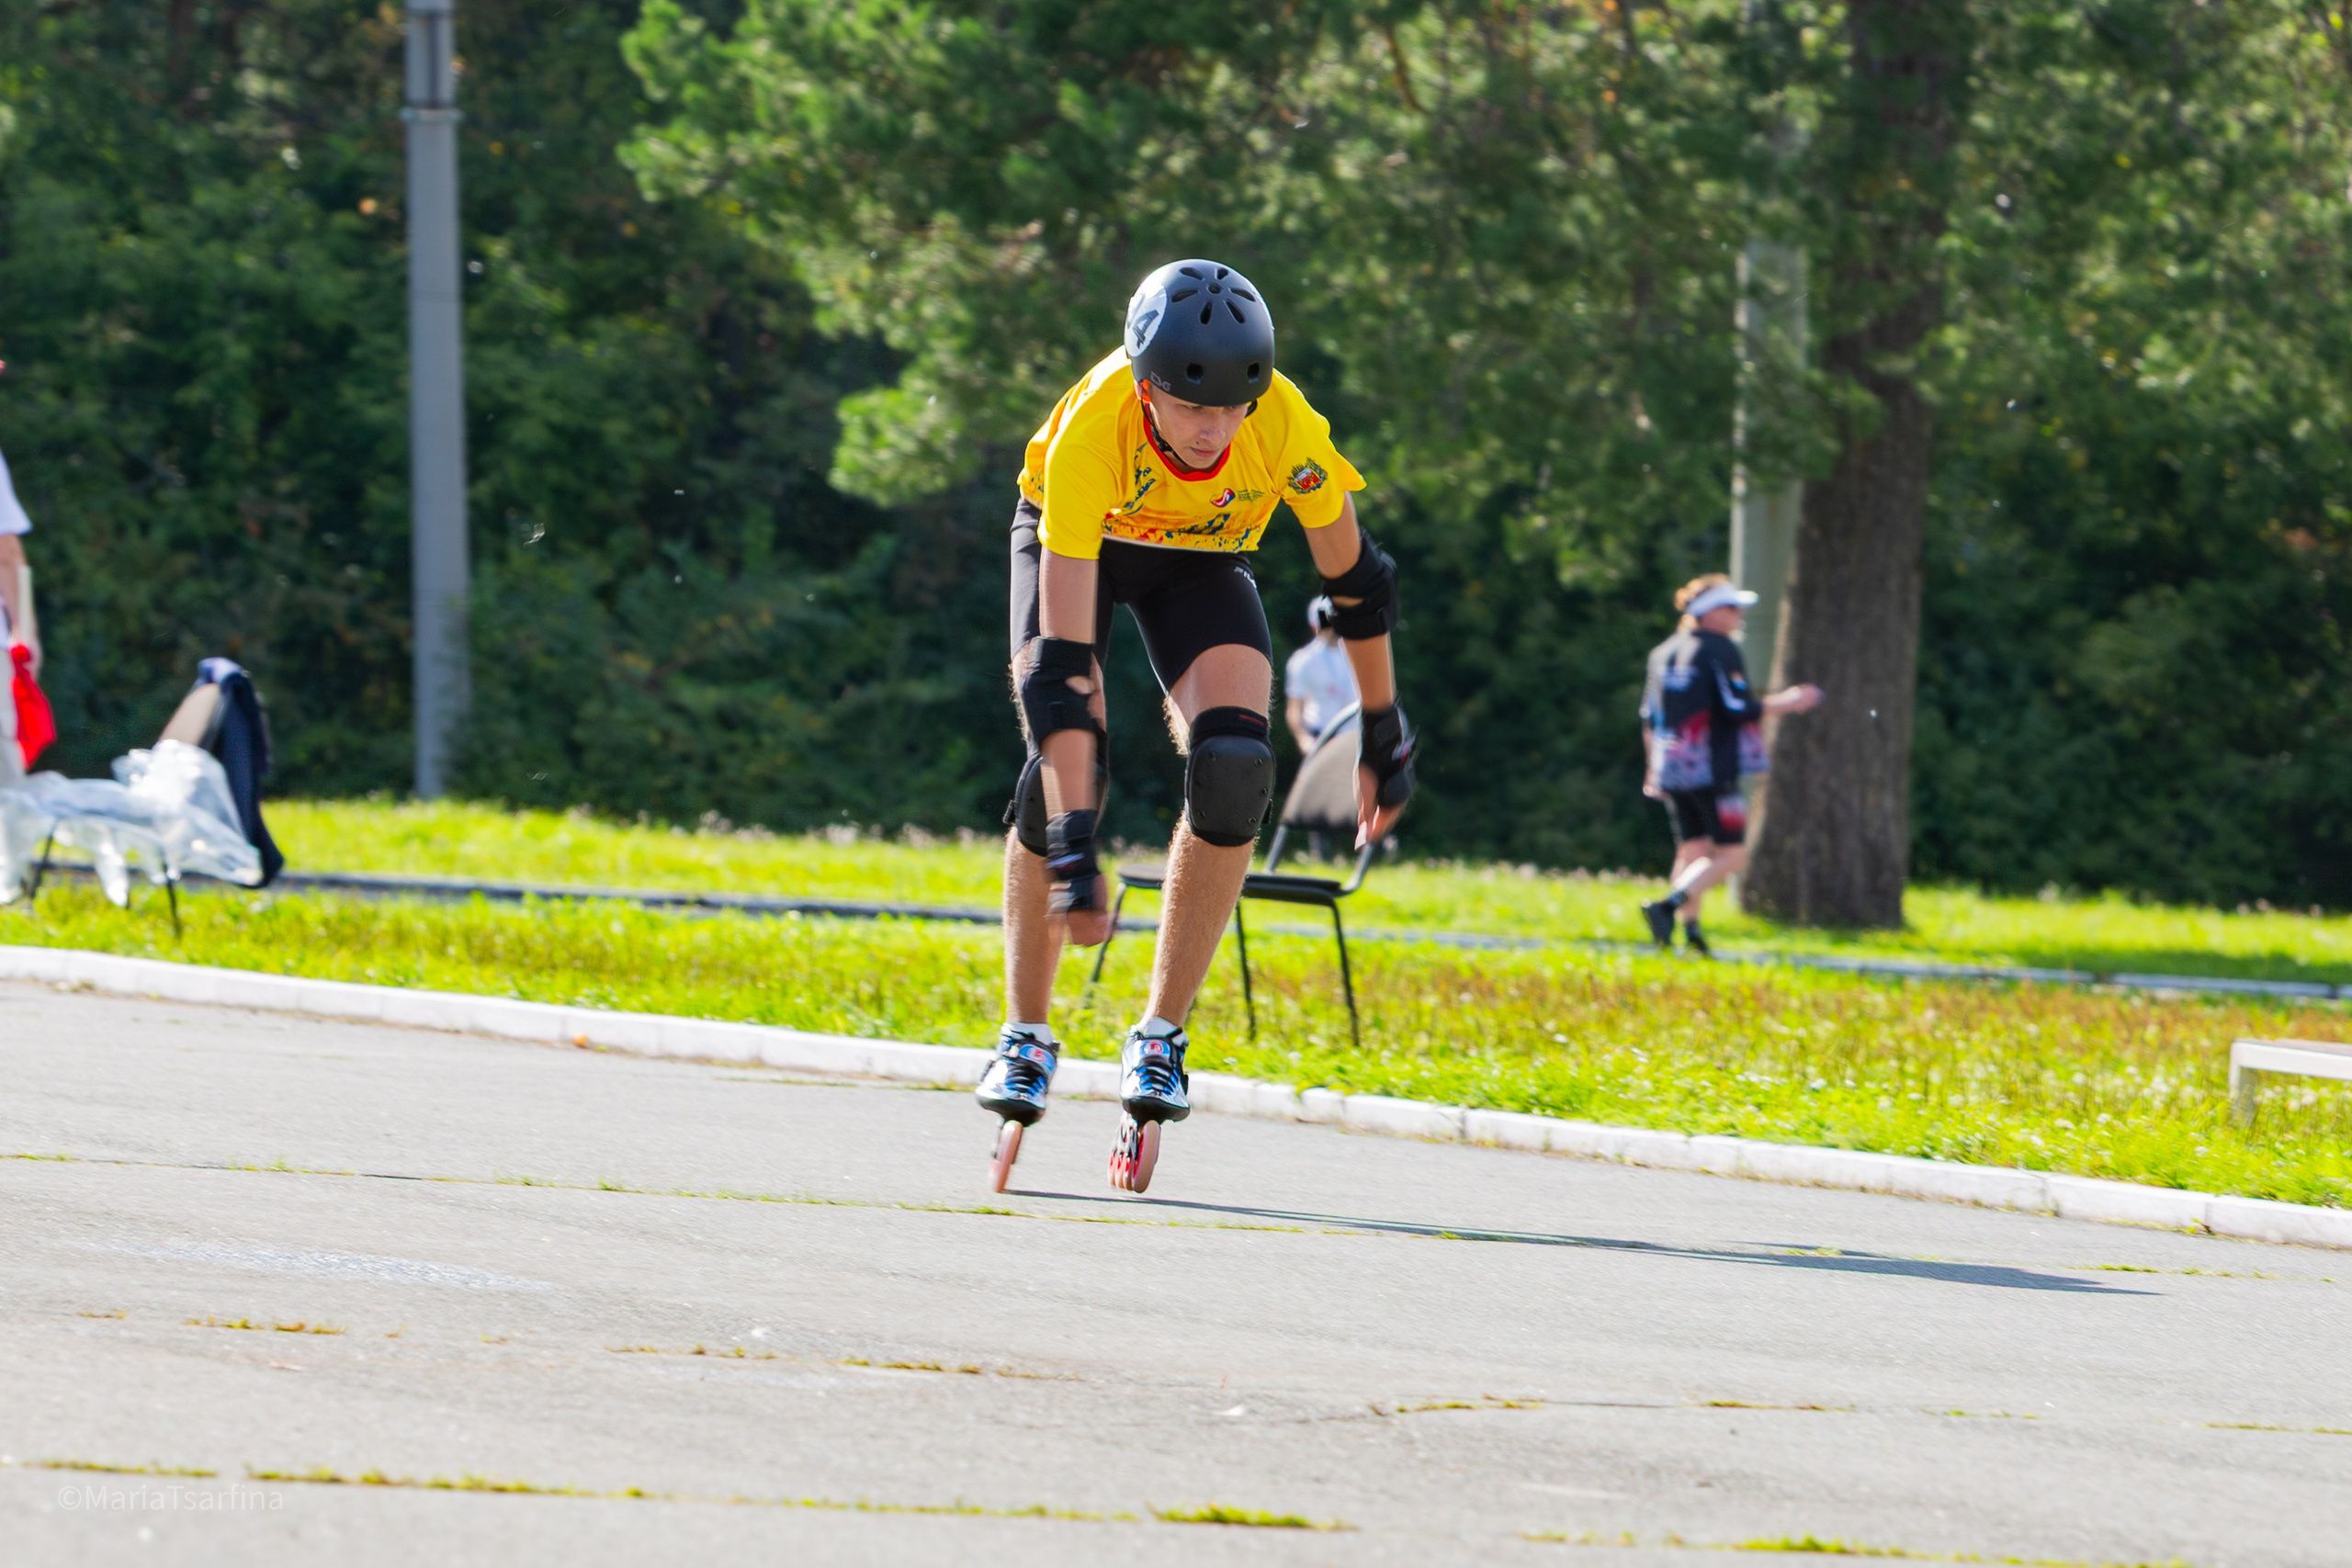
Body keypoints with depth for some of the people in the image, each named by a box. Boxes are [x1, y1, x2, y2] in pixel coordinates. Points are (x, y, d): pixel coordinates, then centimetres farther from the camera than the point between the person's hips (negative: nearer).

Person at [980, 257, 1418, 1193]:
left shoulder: (1288, 430, -34)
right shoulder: (1090, 435, -40)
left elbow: (1354, 578, -13)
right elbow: (1062, 658, -42)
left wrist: (1385, 738, -3)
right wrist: (1074, 849, -47)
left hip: (1200, 560, 2)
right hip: (1077, 543, -2)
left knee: (1234, 765, -22)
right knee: (1063, 766, -21)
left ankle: (1160, 1037, -11)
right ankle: (1026, 1036, -2)